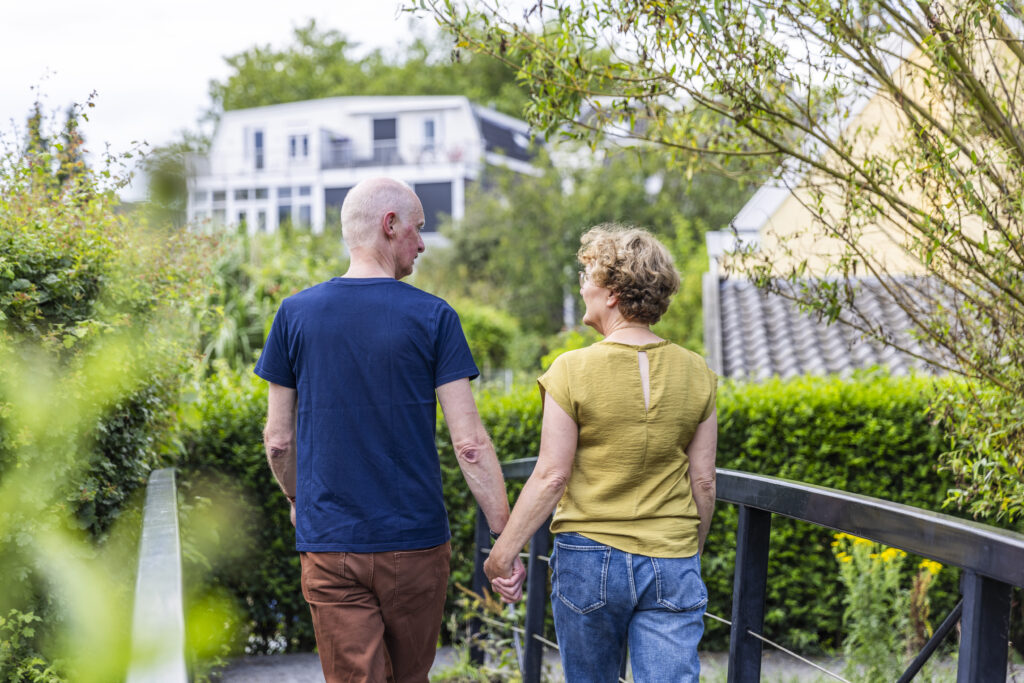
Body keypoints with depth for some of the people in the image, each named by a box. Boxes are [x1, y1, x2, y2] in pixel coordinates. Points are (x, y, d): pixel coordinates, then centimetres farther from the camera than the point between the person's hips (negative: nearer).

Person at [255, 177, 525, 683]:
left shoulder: (296, 313, 0)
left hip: (328, 546, 1)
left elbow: (279, 441, 4)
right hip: (414, 541, 0)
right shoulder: (433, 317, -6)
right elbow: (469, 442, -10)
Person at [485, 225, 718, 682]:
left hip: (589, 559, -2)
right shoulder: (695, 373, 0)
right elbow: (703, 481, 4)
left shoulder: (573, 371, -11)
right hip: (672, 567, 2)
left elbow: (551, 477, -11)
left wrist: (503, 551, -1)